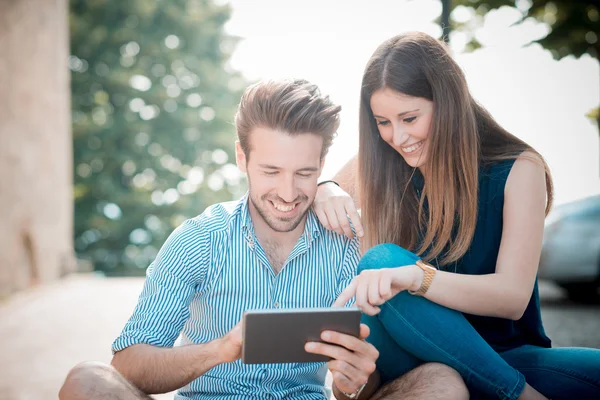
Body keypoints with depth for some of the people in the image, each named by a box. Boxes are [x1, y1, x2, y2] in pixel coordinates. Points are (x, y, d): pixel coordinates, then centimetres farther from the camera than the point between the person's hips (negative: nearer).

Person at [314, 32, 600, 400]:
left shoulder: (518, 170, -6)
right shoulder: (379, 167, 1)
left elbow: (514, 296, -17)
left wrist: (414, 277, -36)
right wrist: (324, 193, -20)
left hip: (503, 354, -3)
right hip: (408, 359, 3)